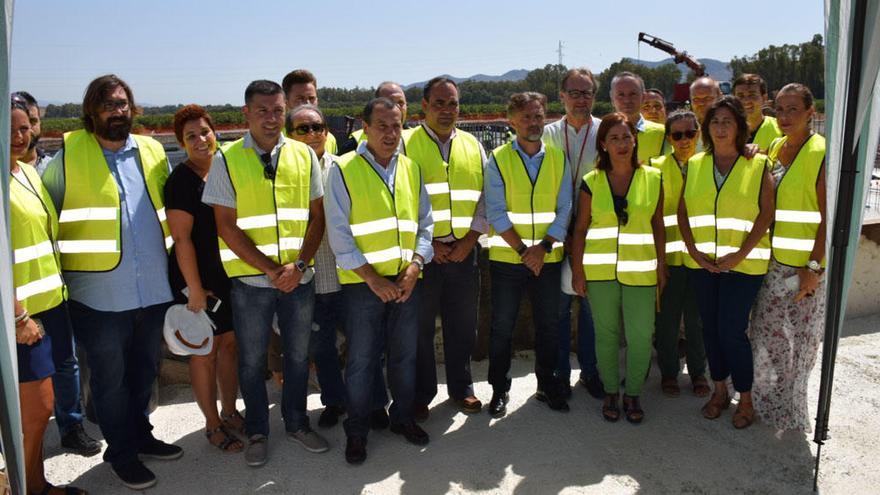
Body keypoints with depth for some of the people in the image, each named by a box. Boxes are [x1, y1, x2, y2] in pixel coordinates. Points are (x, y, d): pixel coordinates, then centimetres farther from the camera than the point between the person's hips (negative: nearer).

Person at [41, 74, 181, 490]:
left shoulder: (152, 152, 7)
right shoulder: (68, 155, -4)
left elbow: (170, 207, 17)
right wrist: (58, 267, -4)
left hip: (153, 289, 4)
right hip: (101, 295, -4)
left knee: (144, 371, 19)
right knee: (110, 378, 10)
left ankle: (140, 434, 38)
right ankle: (121, 452, 27)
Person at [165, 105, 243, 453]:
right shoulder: (182, 180, -14)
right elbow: (181, 239, -16)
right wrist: (194, 289, -17)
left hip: (229, 274, 6)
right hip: (197, 280, -6)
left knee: (230, 343, 15)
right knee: (205, 352, 6)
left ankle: (230, 412, 32)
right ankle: (213, 425, 20)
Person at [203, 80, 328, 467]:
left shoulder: (304, 156, 2)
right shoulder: (226, 160, -5)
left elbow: (317, 216, 3)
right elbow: (226, 226, -8)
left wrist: (298, 264, -11)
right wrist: (271, 269, -13)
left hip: (299, 278, 2)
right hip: (250, 280, -2)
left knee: (298, 356, 14)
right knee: (252, 360, 12)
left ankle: (296, 424, 34)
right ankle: (257, 433, 30)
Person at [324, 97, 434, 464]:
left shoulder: (410, 169, 9)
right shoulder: (343, 170, -5)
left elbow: (425, 224, 10)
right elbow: (339, 232, -9)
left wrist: (414, 267, -5)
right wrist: (373, 278, -12)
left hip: (406, 281, 4)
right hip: (363, 283, -4)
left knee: (405, 354, 14)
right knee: (361, 360, 5)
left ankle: (403, 417, 33)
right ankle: (356, 431, 21)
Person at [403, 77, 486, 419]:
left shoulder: (472, 145, 12)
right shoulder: (405, 144, 0)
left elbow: (486, 198, 10)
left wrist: (469, 240, -2)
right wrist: (426, 244, -10)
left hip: (464, 252, 4)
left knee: (463, 325, 12)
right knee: (420, 326, 6)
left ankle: (461, 388, 30)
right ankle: (420, 395, 22)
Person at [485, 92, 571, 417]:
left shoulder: (558, 159, 5)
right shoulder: (498, 160, -3)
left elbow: (564, 210, 1)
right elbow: (496, 212, -8)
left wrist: (543, 246, -12)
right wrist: (523, 250, -14)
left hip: (548, 259, 2)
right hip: (506, 258, -2)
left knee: (548, 325, 12)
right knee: (502, 327, 7)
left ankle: (547, 384, 30)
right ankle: (499, 389, 22)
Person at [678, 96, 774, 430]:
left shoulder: (758, 165, -1)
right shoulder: (694, 165, 8)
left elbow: (767, 213, -7)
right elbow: (682, 212, 6)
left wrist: (739, 254, -15)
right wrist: (694, 250, -6)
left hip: (743, 263, -3)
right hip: (702, 262, 4)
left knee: (731, 330, -4)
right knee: (710, 328, 10)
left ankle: (745, 399, 15)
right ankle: (720, 392, 28)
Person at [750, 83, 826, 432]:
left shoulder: (822, 154, -12)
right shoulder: (774, 148, 8)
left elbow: (829, 218, -14)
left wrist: (813, 266, -17)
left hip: (806, 265, -6)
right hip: (773, 262, 6)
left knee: (802, 339, 6)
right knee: (766, 334, 12)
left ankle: (791, 409, 24)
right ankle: (768, 400, 32)